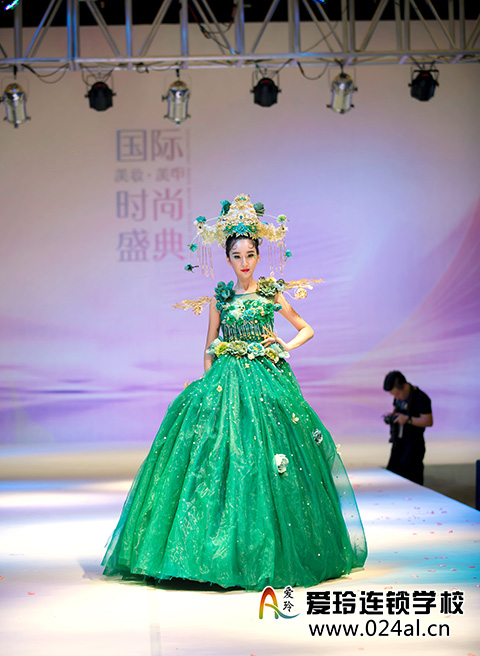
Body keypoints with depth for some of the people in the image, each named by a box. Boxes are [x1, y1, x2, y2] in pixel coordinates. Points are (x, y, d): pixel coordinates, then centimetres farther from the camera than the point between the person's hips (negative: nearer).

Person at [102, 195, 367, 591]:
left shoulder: (272, 293, 6)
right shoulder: (220, 297, 9)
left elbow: (307, 329, 15)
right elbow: (209, 348, 13)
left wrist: (286, 346, -1)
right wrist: (209, 383, 4)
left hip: (267, 380, -1)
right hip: (226, 381, 1)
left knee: (267, 459, -5)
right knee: (221, 456, -7)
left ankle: (268, 553, 6)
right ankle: (221, 548, 0)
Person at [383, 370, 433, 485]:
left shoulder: (420, 398, -18)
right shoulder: (399, 396, 5)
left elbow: (428, 421, -21)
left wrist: (407, 419, -26)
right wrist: (390, 416, 1)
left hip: (413, 445, -8)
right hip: (398, 443, 8)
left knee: (412, 480, -8)